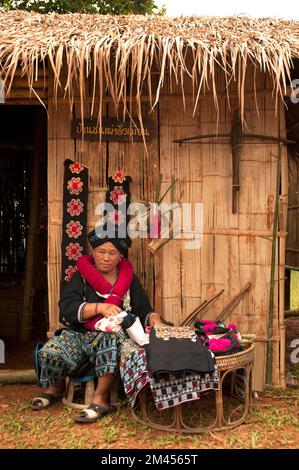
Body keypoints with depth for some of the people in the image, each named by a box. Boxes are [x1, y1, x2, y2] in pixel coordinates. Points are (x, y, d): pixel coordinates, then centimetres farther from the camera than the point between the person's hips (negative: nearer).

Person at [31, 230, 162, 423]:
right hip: (79, 333, 1)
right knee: (50, 352, -25)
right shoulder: (81, 276, 6)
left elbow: (145, 311, 10)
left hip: (115, 334, -1)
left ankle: (101, 398, -25)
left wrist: (154, 319, -14)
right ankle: (56, 386, 10)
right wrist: (100, 307, -22)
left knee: (113, 339, -37)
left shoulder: (130, 279, 11)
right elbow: (67, 309, -9)